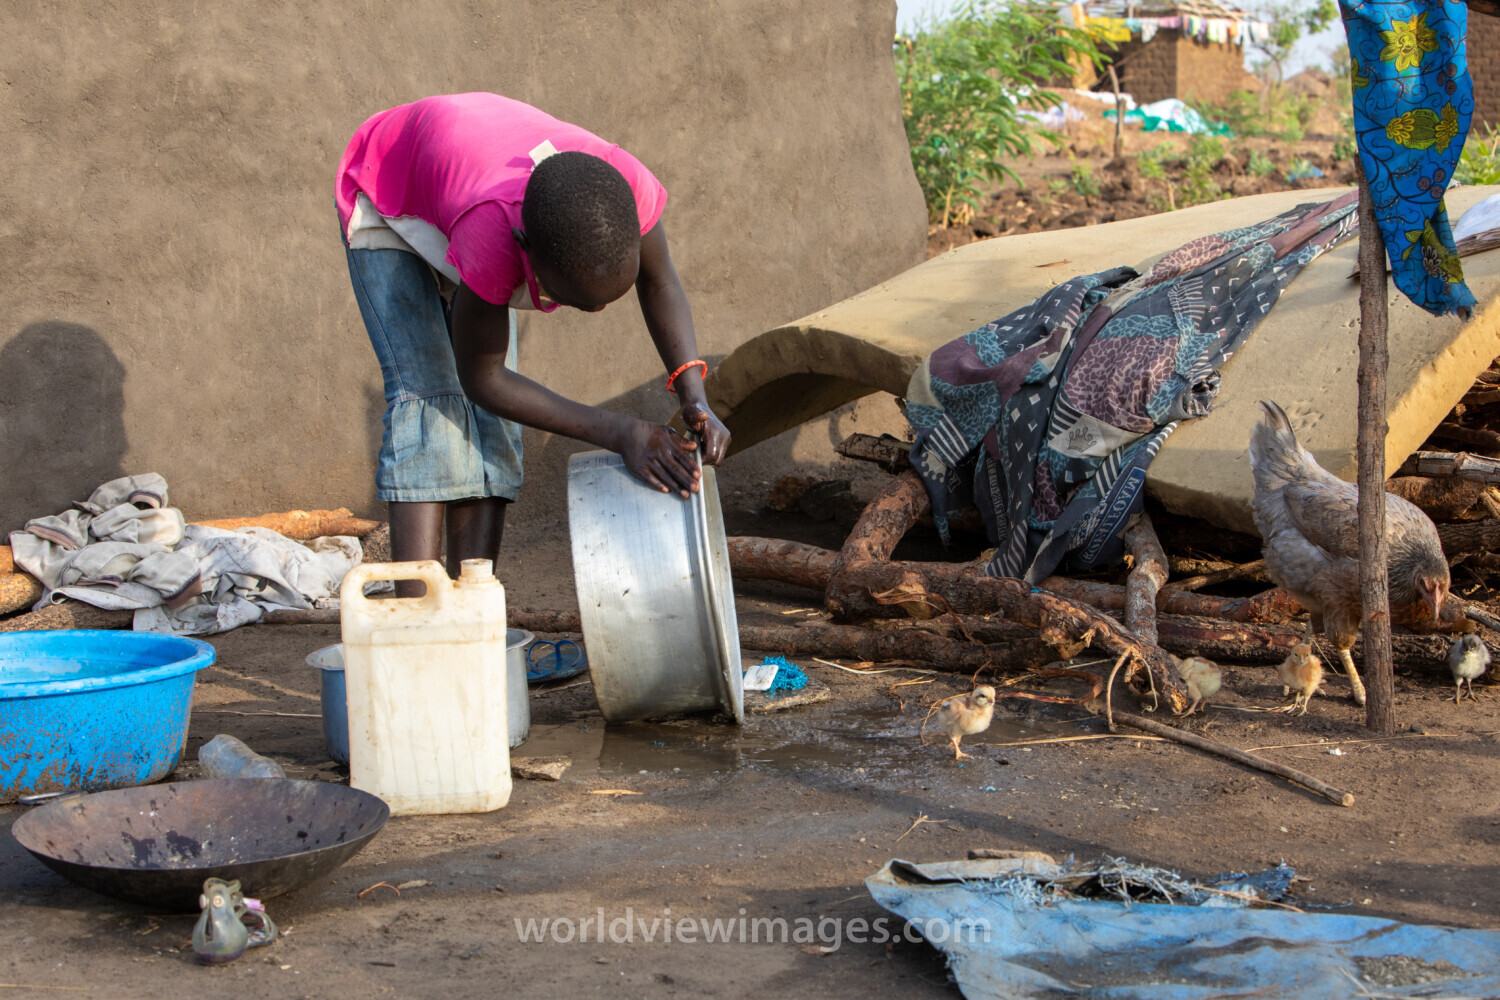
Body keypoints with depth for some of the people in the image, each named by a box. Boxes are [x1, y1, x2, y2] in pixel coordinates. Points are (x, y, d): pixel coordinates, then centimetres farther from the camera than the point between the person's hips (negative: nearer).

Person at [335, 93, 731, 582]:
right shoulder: (493, 235, -47)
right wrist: (618, 433, -38)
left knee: (488, 417, -5)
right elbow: (481, 377, -31)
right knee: (429, 397, -21)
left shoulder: (627, 187, -35)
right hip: (388, 205, -5)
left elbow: (660, 286, -13)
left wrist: (695, 398, -29)